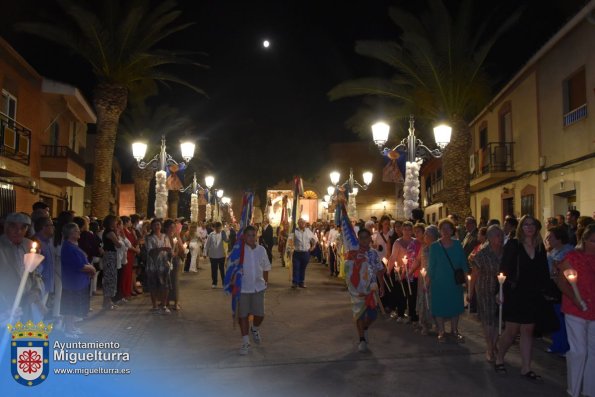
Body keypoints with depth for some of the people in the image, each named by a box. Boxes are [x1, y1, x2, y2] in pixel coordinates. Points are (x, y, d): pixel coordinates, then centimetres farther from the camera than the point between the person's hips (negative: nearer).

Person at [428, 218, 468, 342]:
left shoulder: (457, 245, 1)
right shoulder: (434, 246, -5)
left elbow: (463, 263, 5)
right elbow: (432, 265, 0)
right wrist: (430, 280, -1)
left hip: (455, 281, 2)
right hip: (439, 282, -2)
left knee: (455, 305, 12)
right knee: (440, 306, 4)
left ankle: (455, 330, 28)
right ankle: (441, 331, 20)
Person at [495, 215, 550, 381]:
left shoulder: (540, 247, 6)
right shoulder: (512, 245, -7)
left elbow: (544, 273, 10)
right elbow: (504, 269, -9)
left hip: (533, 296, 4)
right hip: (514, 295, -4)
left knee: (528, 331, 9)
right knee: (511, 331, 3)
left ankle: (526, 368, 18)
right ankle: (499, 359, 25)